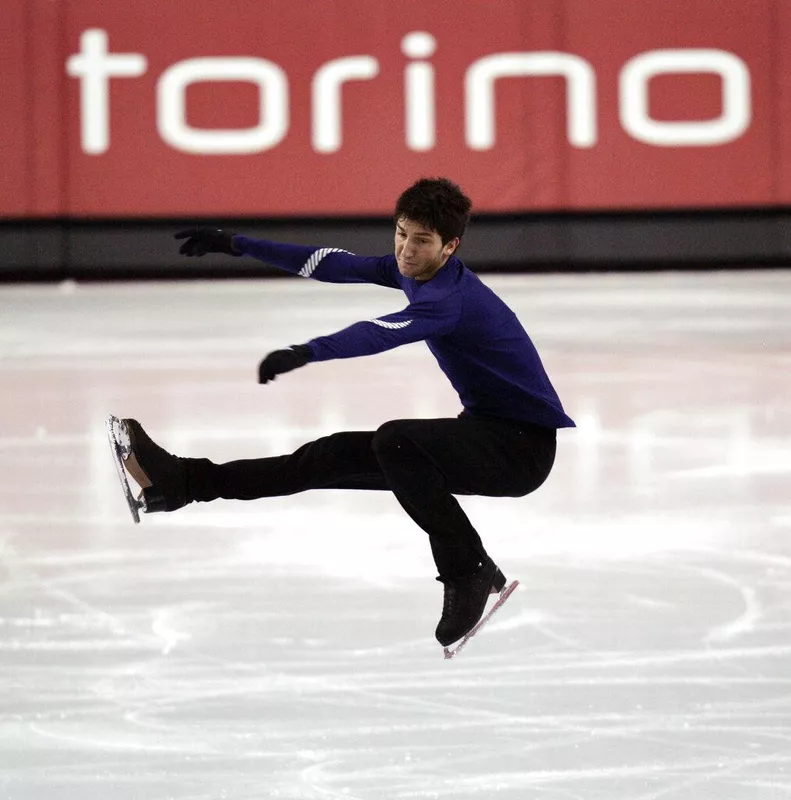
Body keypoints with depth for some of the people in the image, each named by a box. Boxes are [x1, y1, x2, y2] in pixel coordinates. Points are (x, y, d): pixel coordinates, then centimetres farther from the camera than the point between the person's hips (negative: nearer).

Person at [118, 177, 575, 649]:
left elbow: (382, 333, -42)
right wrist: (237, 245, 6)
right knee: (341, 455, 1)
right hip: (484, 428, 9)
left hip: (526, 444, -9)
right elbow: (337, 265, 8)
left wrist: (308, 352, -57)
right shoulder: (413, 271, 4)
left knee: (394, 442, -31)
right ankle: (188, 482, 0)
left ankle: (471, 575, -21)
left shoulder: (452, 298, -25)